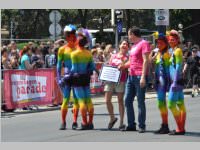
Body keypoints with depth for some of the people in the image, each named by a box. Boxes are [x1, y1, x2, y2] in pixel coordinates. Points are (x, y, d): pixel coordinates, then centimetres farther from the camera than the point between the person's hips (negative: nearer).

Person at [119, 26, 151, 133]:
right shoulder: (133, 46, 21)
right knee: (127, 100, 7)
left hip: (139, 76, -9)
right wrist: (123, 66, 8)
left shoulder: (144, 44, -7)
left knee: (140, 101, -4)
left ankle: (142, 126, 0)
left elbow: (145, 61, -13)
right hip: (131, 76, 9)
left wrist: (143, 77, -19)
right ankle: (131, 125, 13)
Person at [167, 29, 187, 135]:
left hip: (177, 81, -10)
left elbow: (178, 67, -18)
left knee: (171, 105, -10)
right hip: (177, 82, 10)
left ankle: (179, 128, -10)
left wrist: (175, 82, -22)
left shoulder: (177, 51, -12)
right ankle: (182, 128, 9)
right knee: (180, 105, 8)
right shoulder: (173, 51, 16)